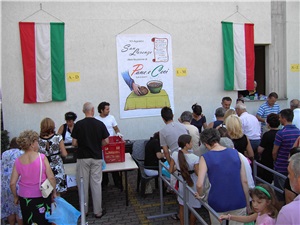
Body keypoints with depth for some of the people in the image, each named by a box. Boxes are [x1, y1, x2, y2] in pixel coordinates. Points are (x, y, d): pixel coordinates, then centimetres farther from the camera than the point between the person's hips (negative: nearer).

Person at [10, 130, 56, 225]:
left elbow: (12, 183, -2)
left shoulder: (18, 161, -5)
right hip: (42, 195, -3)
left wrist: (15, 197, 14)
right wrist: (54, 192, 0)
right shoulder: (41, 157, -14)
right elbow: (51, 177, -14)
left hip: (24, 197, 3)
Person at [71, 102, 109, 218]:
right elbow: (106, 141, -4)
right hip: (96, 157, 0)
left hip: (82, 158, 0)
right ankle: (98, 211, 13)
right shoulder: (100, 124, -5)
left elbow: (74, 143, -5)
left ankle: (84, 210, 20)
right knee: (96, 184, 7)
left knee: (83, 184, 10)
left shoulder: (78, 124, -7)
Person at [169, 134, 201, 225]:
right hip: (192, 185, -3)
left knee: (182, 206, 22)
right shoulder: (195, 158, -26)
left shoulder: (174, 155, -14)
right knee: (193, 208, 19)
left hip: (182, 184, 4)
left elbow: (171, 171, -5)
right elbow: (198, 174, -17)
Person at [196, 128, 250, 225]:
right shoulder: (235, 153, -1)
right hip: (239, 203, 2)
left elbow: (200, 184, -17)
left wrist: (200, 195, 4)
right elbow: (244, 181, -1)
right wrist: (247, 204, 9)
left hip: (218, 205, -2)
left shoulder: (205, 157, -9)